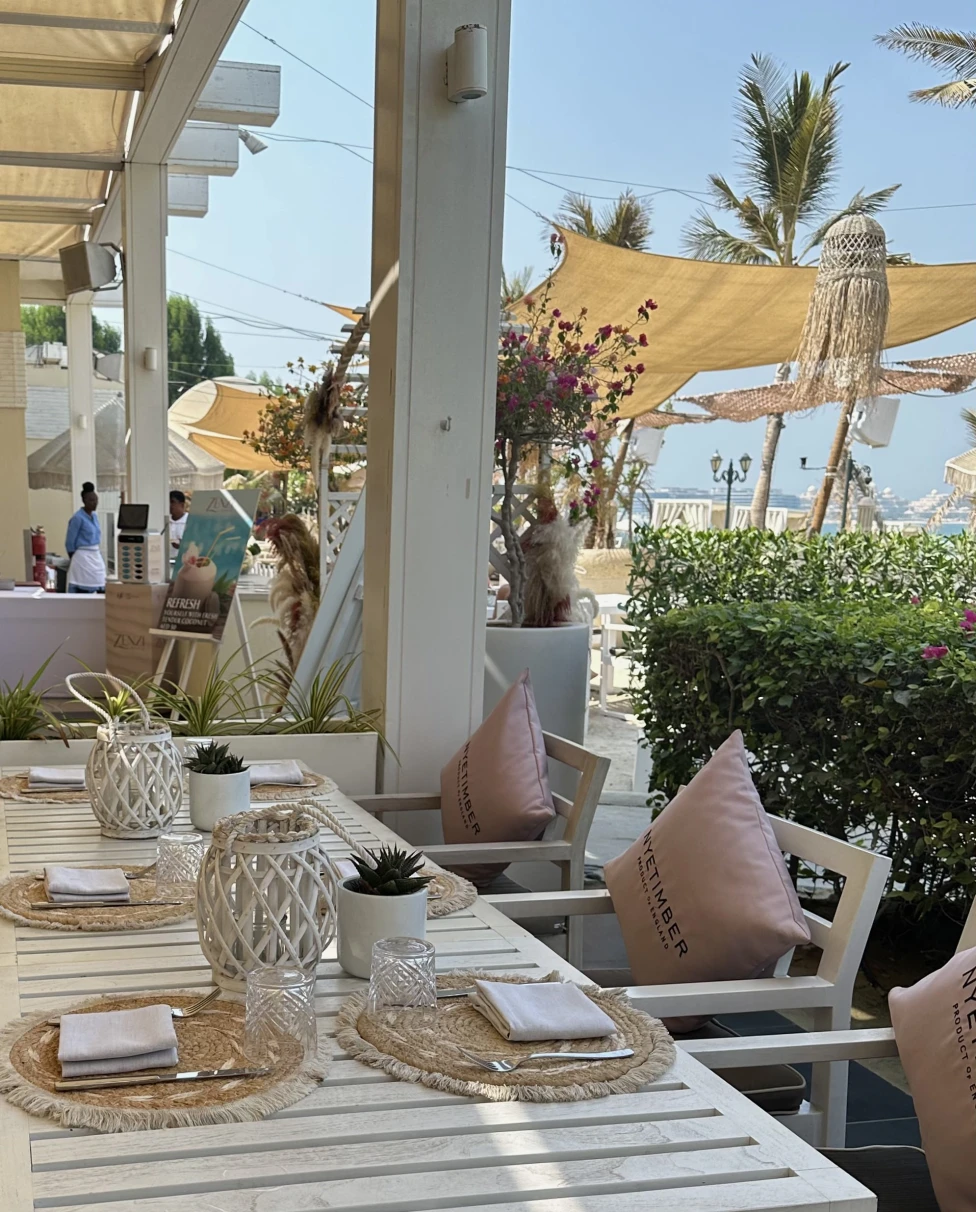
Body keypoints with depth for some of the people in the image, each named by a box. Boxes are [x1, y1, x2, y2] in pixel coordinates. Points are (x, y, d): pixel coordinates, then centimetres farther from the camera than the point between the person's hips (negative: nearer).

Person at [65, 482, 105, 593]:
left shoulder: (94, 516, 12)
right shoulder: (78, 518, -12)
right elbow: (70, 542, -10)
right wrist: (75, 560, -3)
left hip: (96, 557, 8)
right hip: (83, 558, -8)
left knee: (102, 589, 3)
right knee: (83, 591, -7)